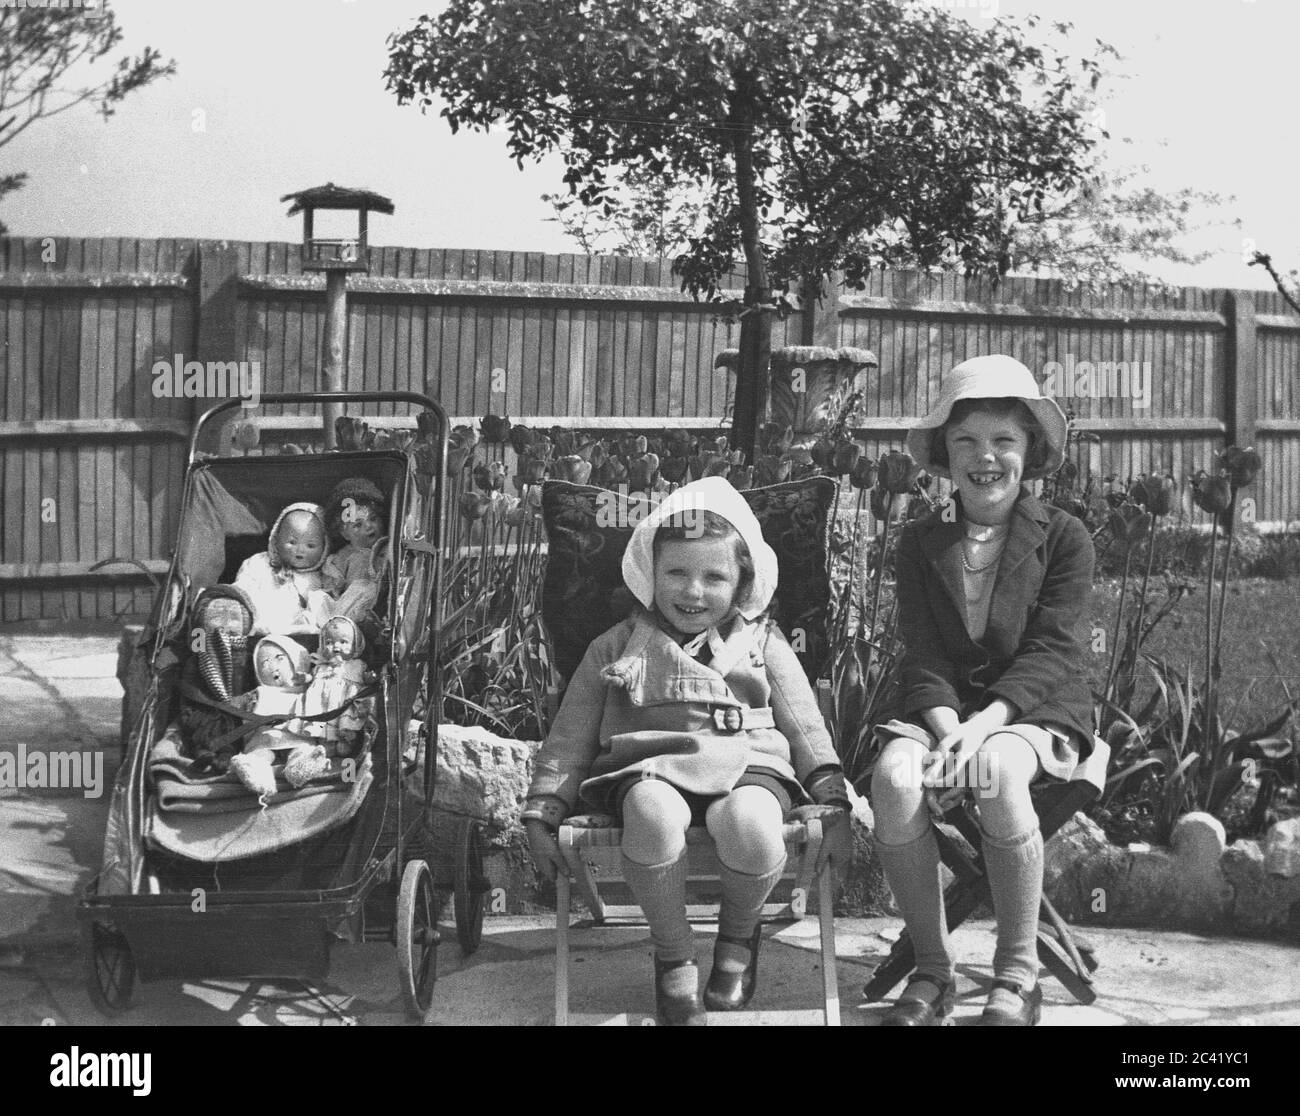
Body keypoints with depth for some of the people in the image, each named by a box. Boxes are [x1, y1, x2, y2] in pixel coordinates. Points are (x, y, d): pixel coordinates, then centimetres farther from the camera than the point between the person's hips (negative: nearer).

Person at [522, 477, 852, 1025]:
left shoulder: (763, 645, 20)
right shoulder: (615, 648, 19)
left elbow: (807, 731, 18)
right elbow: (569, 739, 18)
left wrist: (833, 806, 6)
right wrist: (541, 814, 7)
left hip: (745, 765, 0)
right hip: (647, 768, 0)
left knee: (750, 825, -38)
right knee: (653, 815, -39)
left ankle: (738, 938, -2)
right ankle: (674, 959, -14)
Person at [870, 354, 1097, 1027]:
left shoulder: (1063, 538, 0)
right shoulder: (920, 543, 7)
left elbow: (1050, 652, -8)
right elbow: (922, 657, 1)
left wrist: (985, 723, -24)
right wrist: (947, 728, -19)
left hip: (1034, 712, -2)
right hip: (943, 706, 3)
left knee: (998, 774, -37)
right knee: (894, 775, -31)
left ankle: (1018, 975, -21)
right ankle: (931, 970, -16)